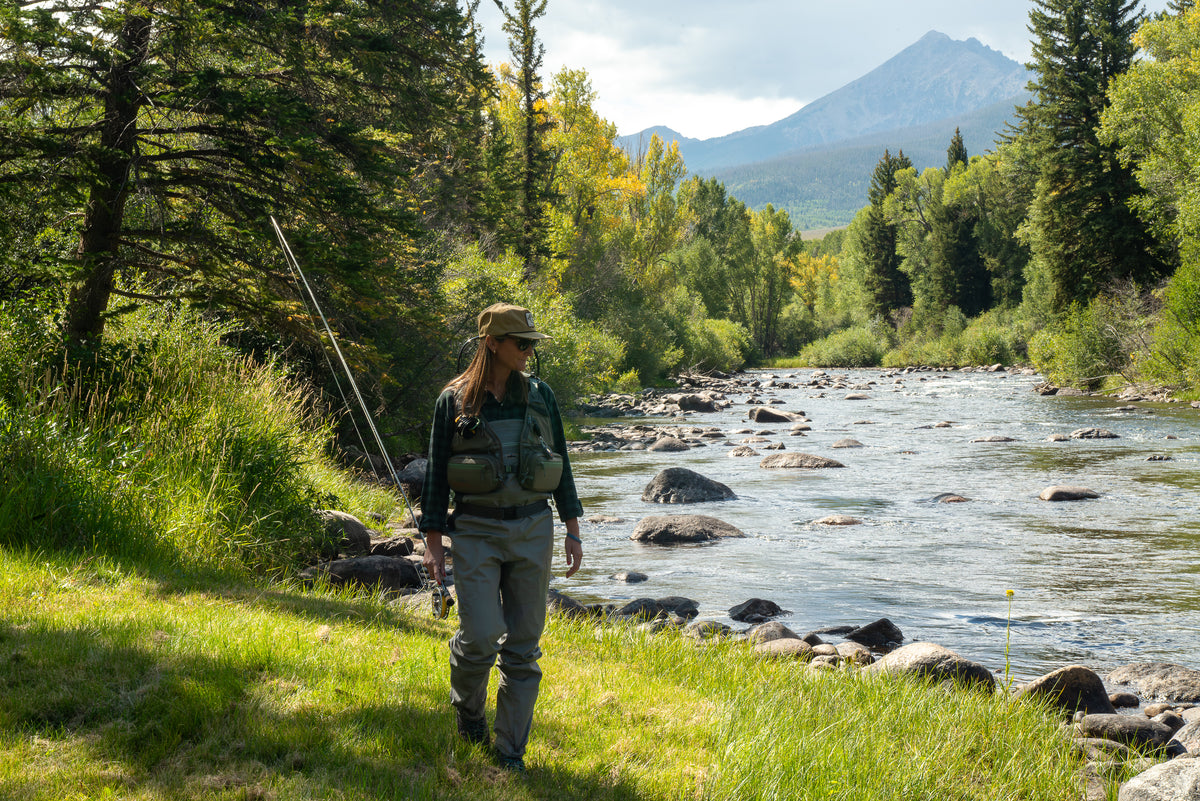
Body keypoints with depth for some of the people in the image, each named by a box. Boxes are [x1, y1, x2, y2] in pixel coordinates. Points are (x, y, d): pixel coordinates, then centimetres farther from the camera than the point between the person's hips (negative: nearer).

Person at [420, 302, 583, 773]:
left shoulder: (539, 395, 5)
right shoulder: (453, 401, -2)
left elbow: (561, 465, 11)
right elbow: (436, 475, 1)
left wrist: (573, 532, 7)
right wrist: (432, 543, -2)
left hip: (532, 531, 3)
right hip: (476, 531, -2)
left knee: (523, 645, 4)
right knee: (480, 638, -10)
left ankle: (511, 748, 15)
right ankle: (467, 707, 22)